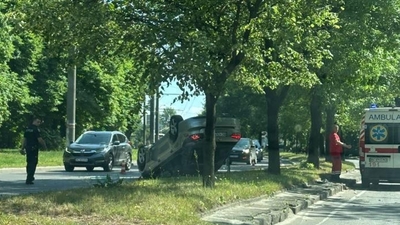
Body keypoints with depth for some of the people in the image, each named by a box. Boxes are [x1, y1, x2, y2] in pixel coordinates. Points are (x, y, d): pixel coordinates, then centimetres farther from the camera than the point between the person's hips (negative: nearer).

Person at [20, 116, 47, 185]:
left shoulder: (27, 129, 12)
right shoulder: (36, 129, -12)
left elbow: (24, 139, 14)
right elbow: (39, 139, -17)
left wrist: (22, 148, 17)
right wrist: (45, 146, -5)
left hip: (28, 148, 8)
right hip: (34, 148, -8)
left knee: (29, 163, 19)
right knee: (33, 164, -5)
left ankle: (30, 177, 34)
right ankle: (29, 180, -9)